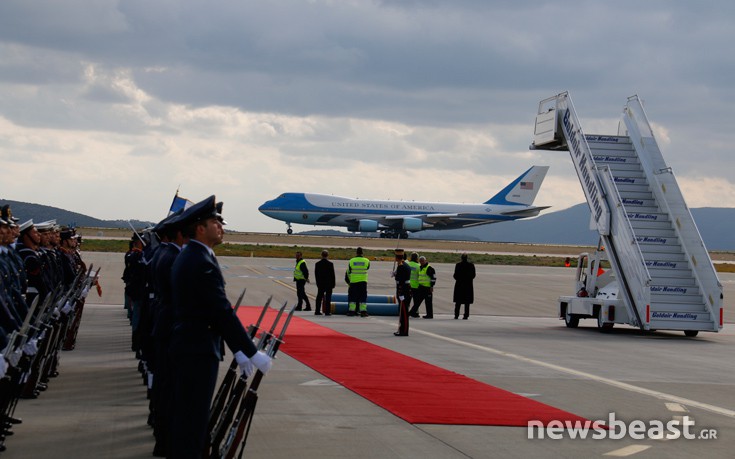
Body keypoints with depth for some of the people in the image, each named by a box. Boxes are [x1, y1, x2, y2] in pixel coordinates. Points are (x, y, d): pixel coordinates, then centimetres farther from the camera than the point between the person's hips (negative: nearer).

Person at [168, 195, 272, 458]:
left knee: (182, 417, 16)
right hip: (198, 352, -10)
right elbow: (223, 313, -21)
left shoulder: (186, 257, 14)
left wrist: (237, 350, 17)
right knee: (193, 420, -5)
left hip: (184, 348, 10)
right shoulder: (202, 262, -19)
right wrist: (252, 353, -16)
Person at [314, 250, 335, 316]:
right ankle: (327, 311, -3)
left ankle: (317, 311, 9)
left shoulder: (317, 264, 1)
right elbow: (332, 275, -6)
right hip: (328, 283, -3)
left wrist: (318, 282, 14)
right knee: (328, 298, 0)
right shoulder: (330, 264, -10)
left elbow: (316, 274, 6)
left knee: (319, 297, 9)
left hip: (320, 283, 3)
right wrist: (333, 284, 2)